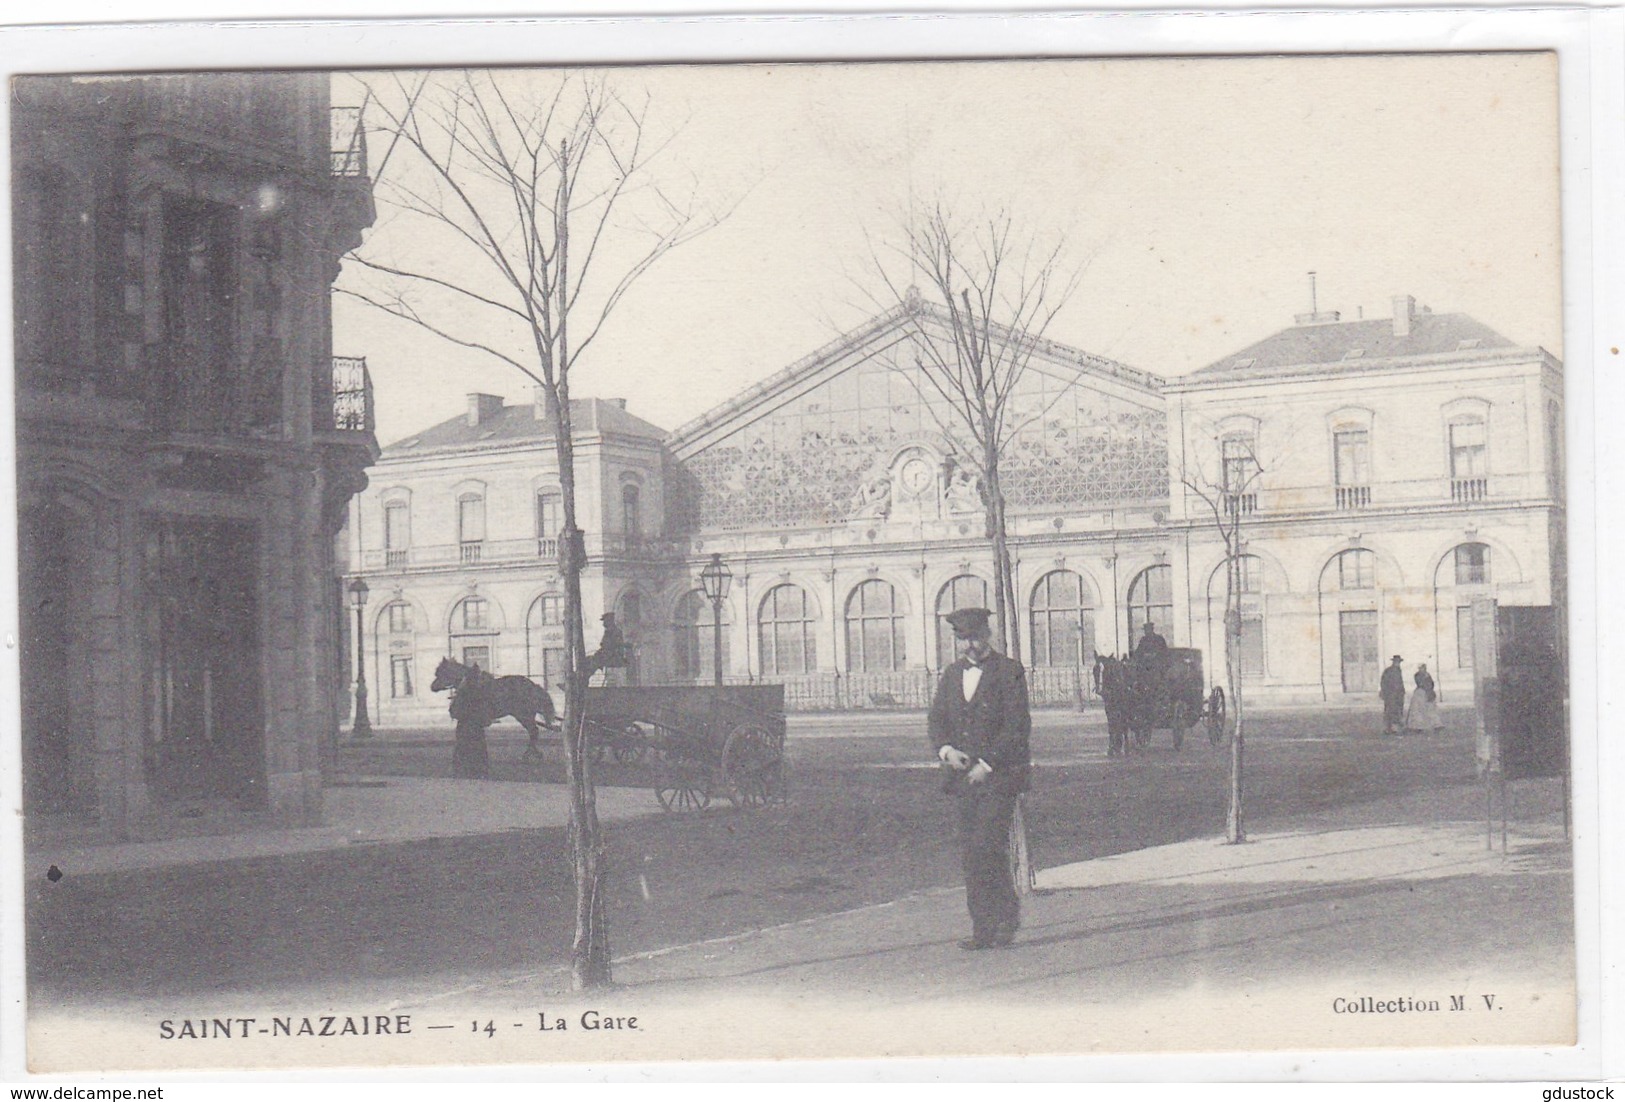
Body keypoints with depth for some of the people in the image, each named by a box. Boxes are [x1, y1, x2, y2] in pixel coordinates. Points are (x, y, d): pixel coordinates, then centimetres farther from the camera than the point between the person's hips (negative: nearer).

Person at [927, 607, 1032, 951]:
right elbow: (936, 719, 15)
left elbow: (1017, 727, -9)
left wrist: (987, 763, -14)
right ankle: (982, 929, 8)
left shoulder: (1009, 673, -4)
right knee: (970, 853, 4)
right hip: (963, 776, 6)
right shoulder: (951, 674, 15)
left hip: (998, 774, -6)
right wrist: (945, 750, -5)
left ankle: (1007, 917, 3)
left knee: (987, 846, -14)